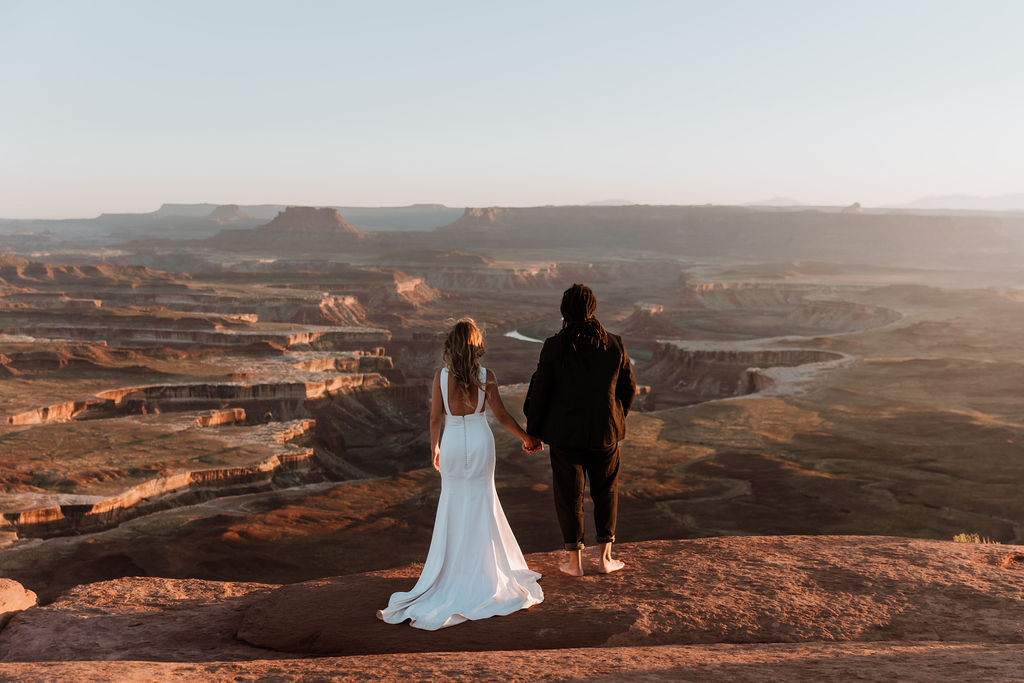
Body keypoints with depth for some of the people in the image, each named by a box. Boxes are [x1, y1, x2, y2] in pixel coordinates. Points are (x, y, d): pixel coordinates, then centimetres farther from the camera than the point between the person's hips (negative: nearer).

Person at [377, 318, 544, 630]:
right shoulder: (486, 376, -9)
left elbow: (436, 419, -4)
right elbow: (502, 415, -5)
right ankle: (481, 567, 25)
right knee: (481, 504, 15)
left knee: (453, 504, 15)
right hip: (480, 442, 0)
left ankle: (453, 567, 22)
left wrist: (434, 448, 11)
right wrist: (527, 438, 9)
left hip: (452, 444, 0)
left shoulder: (441, 376, -9)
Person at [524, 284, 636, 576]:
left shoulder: (555, 346, -13)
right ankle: (605, 557, 20)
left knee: (569, 494, 11)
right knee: (606, 491, 18)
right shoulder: (614, 345, -5)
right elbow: (628, 387, 4)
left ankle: (574, 560, 17)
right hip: (605, 431, 2)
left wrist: (532, 431, 2)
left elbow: (539, 391, -9)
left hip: (565, 432, -2)